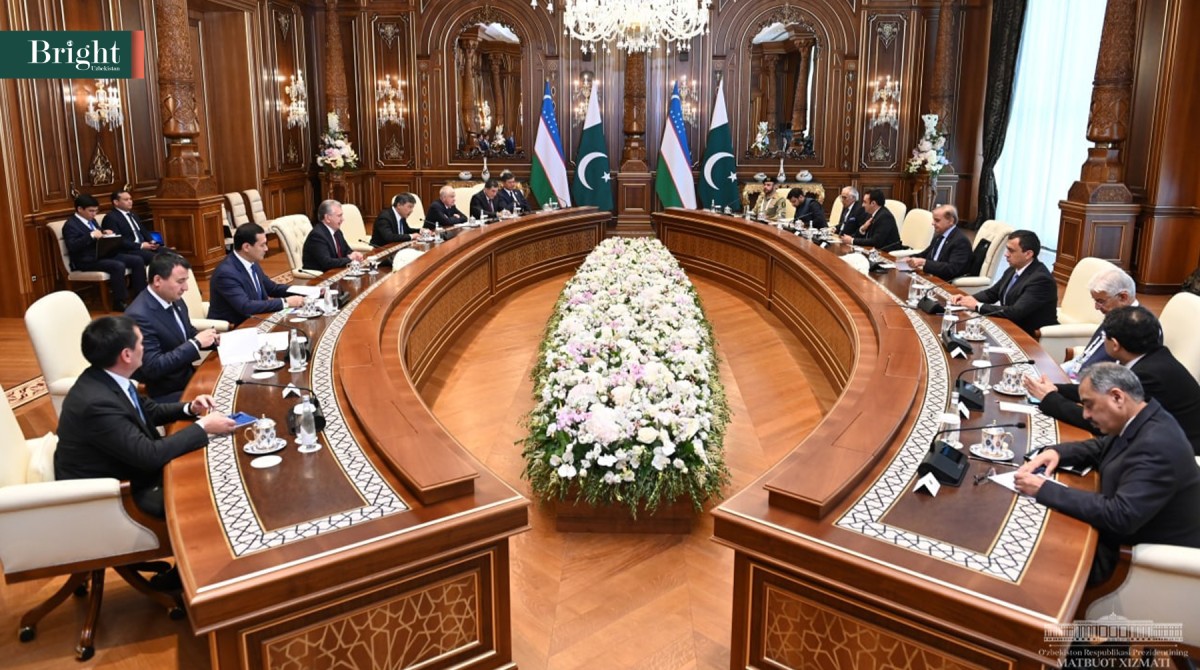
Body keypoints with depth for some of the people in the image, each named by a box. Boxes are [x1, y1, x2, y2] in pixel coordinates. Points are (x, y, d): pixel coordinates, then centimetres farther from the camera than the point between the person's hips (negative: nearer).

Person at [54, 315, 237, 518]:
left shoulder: (106, 378, -5)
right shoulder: (97, 403, -32)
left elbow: (149, 411, 13)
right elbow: (150, 455, -29)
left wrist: (190, 408, -3)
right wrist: (203, 427, -22)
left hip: (126, 470, 9)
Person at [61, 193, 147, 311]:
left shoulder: (91, 220, 20)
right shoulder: (70, 225, -7)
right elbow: (72, 247, -20)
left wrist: (105, 233, 5)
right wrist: (91, 235, -28)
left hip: (103, 254, 9)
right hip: (87, 261, -9)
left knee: (138, 260, -7)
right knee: (118, 266, -34)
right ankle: (120, 302, -24)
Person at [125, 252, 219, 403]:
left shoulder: (175, 300, 2)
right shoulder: (139, 315, -23)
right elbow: (153, 367, -25)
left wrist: (211, 338, -4)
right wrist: (196, 343, -25)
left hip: (188, 377, 8)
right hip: (164, 393, -8)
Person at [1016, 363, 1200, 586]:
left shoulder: (1156, 446, -31)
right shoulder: (1143, 421, -1)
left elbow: (1120, 516, -36)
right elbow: (1101, 448, 16)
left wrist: (1044, 490, -31)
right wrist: (1056, 452, -4)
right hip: (1129, 532, 9)